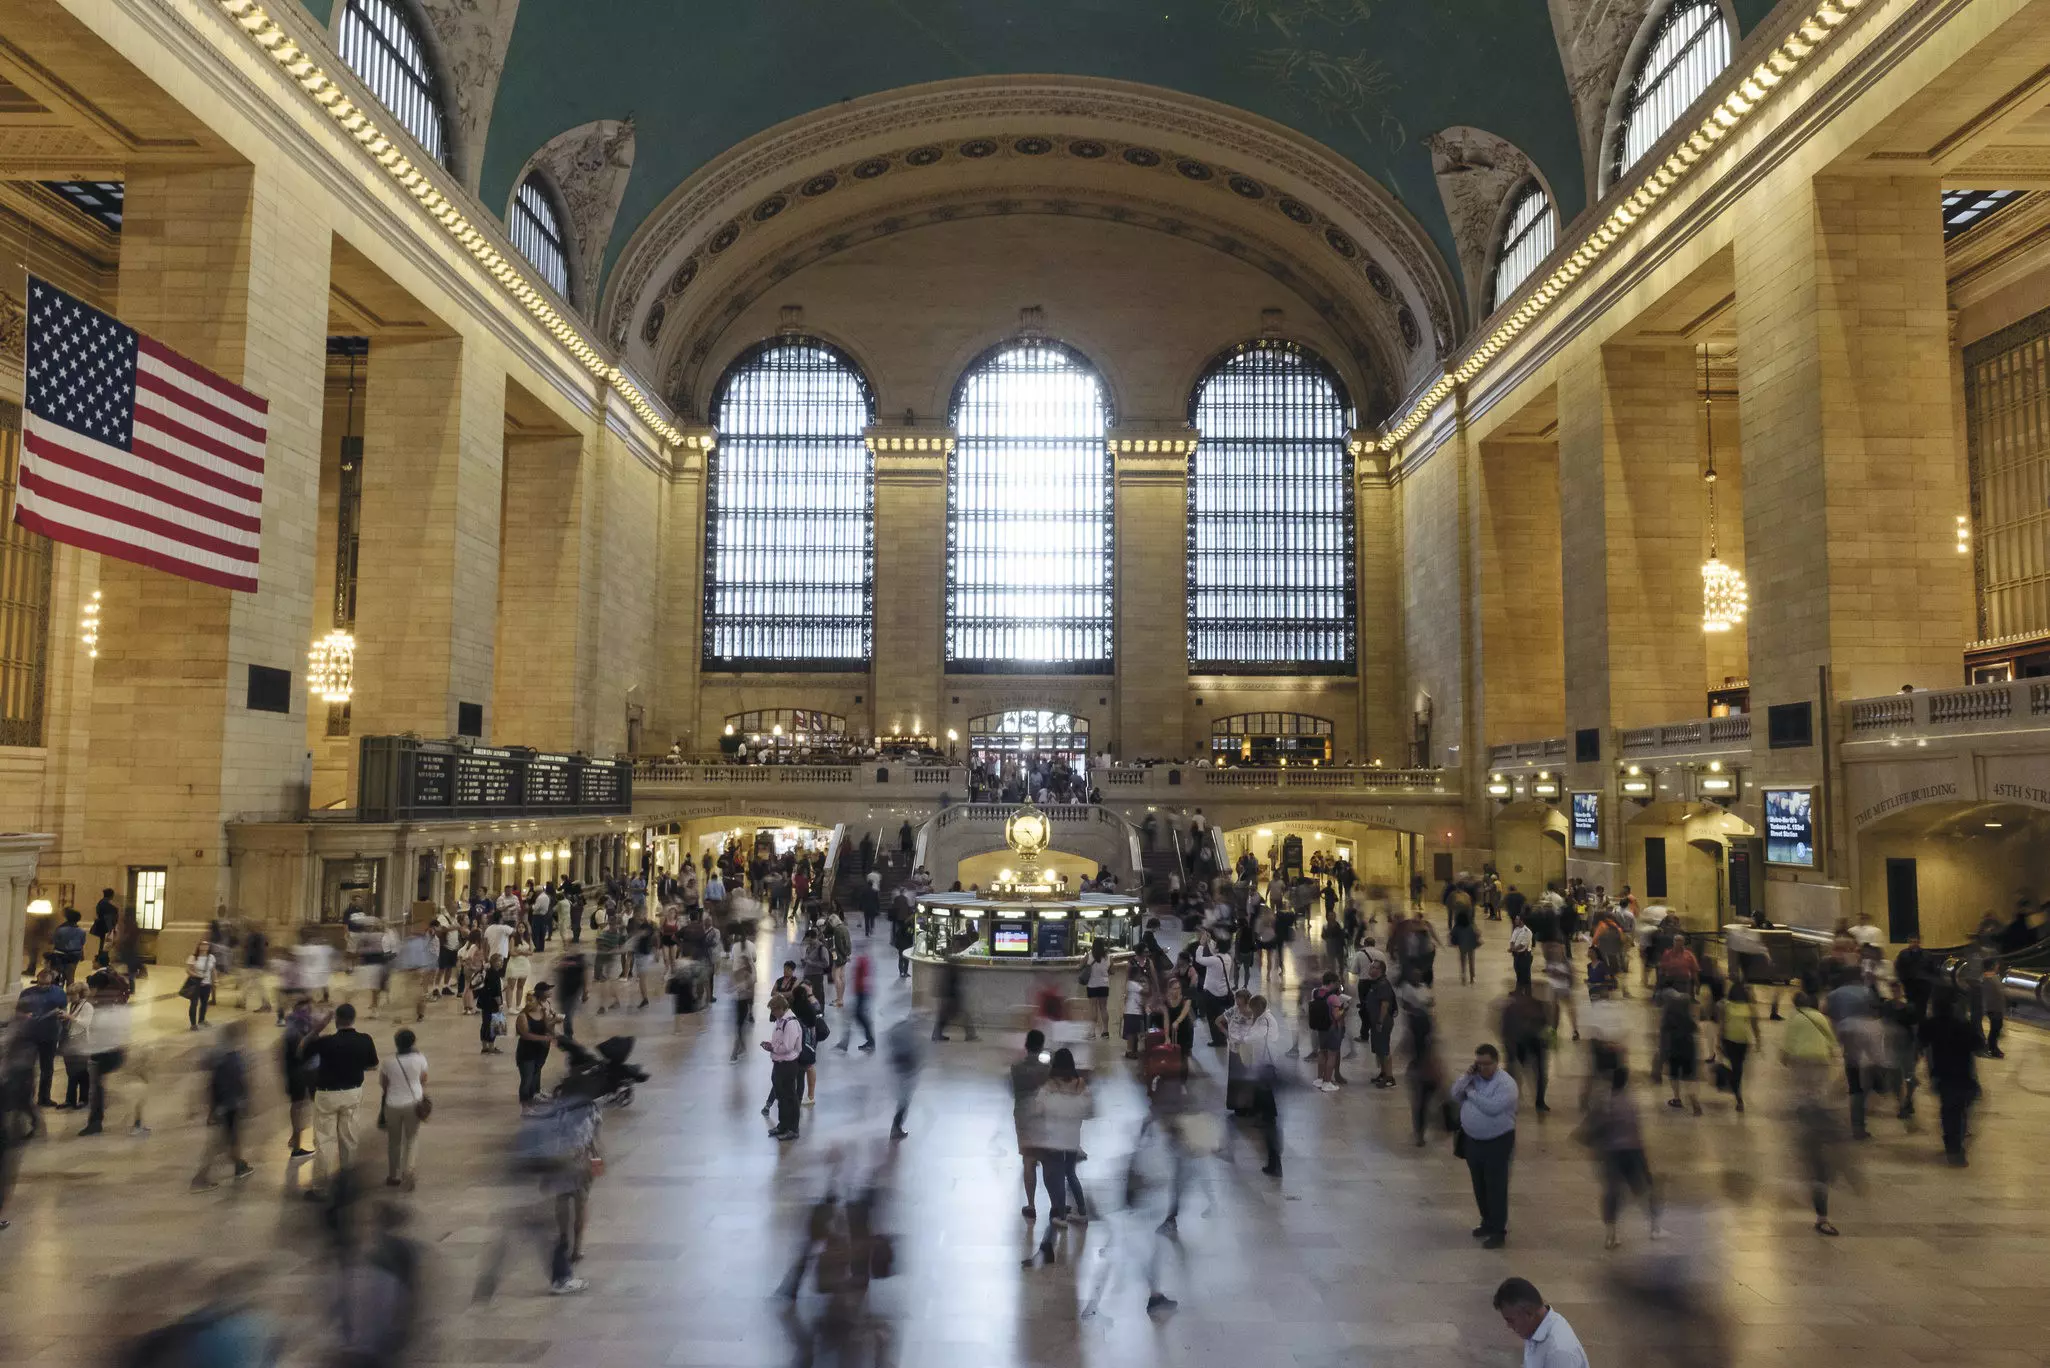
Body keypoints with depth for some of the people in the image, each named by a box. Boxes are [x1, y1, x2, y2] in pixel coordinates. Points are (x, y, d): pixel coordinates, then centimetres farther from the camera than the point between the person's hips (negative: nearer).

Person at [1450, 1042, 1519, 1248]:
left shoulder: (1506, 1083, -17)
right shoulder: (1473, 1077, 5)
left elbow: (1493, 1107, -28)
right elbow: (1455, 1096, 2)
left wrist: (1471, 1092, -17)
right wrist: (1466, 1076, -10)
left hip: (1497, 1142, -7)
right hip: (1472, 1140, 7)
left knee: (1496, 1188, 0)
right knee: (1479, 1186, 17)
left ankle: (1499, 1231, 9)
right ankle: (1487, 1222, 34)